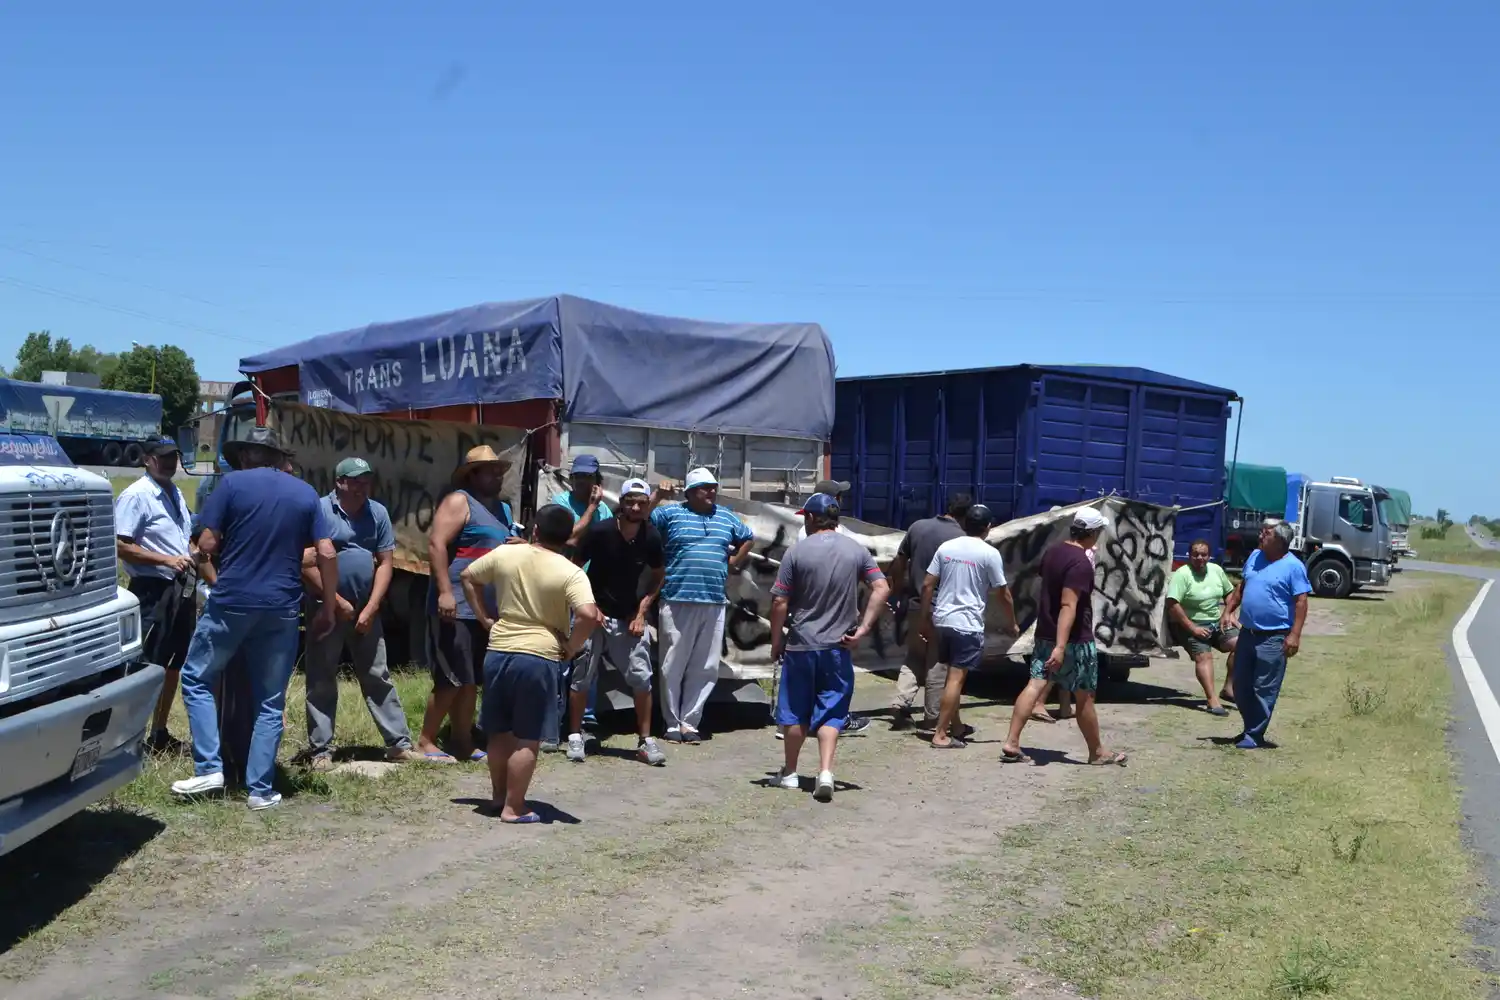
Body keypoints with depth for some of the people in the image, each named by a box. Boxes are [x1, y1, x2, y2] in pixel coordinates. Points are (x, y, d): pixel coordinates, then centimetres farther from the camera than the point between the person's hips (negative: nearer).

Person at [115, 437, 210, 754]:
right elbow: (120, 546, -19)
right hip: (154, 590, -9)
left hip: (182, 589, 9)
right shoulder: (135, 496, -12)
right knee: (147, 665, -7)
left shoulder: (176, 494, 15)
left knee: (174, 664, 15)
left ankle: (159, 733, 26)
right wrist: (167, 560, -21)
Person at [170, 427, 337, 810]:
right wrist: (327, 610, 9)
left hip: (232, 602, -2)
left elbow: (207, 544, -5)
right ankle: (261, 790, 9)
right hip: (282, 608, 3)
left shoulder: (233, 483, -1)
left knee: (196, 679, 15)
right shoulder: (306, 493, 8)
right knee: (270, 702, 9)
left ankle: (209, 769, 6)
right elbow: (327, 554, 2)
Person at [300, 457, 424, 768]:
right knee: (322, 682, 3)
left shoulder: (378, 513, 4)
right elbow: (307, 564, -13)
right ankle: (320, 750, 10)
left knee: (378, 678, 8)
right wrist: (338, 602, -12)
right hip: (327, 610, -4)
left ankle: (399, 744, 12)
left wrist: (371, 608, -6)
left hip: (366, 611, 4)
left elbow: (385, 563, 3)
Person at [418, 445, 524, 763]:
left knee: (472, 680, 12)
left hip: (488, 609, 8)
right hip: (458, 607, -8)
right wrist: (444, 592, -24)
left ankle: (462, 741, 19)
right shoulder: (459, 501, -6)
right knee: (452, 680, -8)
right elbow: (436, 544, -16)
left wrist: (522, 547, 6)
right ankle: (425, 742, 2)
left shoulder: (502, 509, 20)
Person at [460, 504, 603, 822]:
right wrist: (571, 648, -8)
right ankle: (513, 808, 6)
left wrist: (484, 619, 16)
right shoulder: (570, 573, -10)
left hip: (498, 653, 5)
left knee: (499, 731, 18)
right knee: (527, 739, 3)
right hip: (539, 658, -5)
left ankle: (498, 795, 32)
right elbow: (589, 615, -23)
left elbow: (467, 576, 14)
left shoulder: (505, 554, 3)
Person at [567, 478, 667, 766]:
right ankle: (575, 736, 15)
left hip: (629, 618, 3)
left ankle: (645, 741, 7)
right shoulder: (600, 531, -15)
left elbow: (658, 575, 10)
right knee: (582, 677, 1)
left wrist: (642, 612, 0)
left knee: (642, 678, -3)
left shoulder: (651, 537, -6)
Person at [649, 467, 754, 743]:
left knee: (705, 669, 5)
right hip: (678, 602, -4)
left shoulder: (727, 517, 15)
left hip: (714, 605, 4)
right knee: (673, 666, 1)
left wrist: (731, 565, 18)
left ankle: (689, 722, 14)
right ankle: (673, 724, 11)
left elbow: (747, 539, 29)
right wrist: (657, 495, -11)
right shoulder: (670, 513, 1)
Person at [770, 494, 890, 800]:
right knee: (830, 713, 6)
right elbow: (881, 589, -5)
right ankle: (825, 772, -10)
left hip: (800, 645, -2)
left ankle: (790, 773, 23)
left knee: (795, 712, 11)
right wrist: (863, 628, -3)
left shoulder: (797, 551, -7)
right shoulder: (857, 551, 2)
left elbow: (779, 603, -7)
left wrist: (776, 641, 4)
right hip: (838, 646, 2)